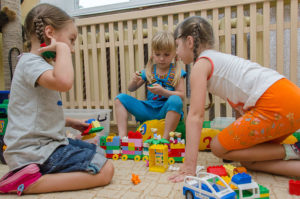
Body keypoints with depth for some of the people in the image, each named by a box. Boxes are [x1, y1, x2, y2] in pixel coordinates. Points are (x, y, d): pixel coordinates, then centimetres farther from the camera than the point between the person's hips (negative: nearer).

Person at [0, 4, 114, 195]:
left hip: (45, 142, 10)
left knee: (99, 153, 17)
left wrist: (70, 122, 16)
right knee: (105, 170, -14)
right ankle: (30, 183, -11)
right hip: (34, 152, -10)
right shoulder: (31, 63, -16)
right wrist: (62, 48, -24)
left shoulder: (36, 64, 17)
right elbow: (64, 82, -41)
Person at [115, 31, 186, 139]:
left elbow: (181, 95, -7)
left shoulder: (176, 71, 1)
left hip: (166, 110, -4)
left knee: (175, 100, -37)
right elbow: (131, 89, 14)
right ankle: (122, 135, -14)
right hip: (148, 110, 4)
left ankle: (165, 138, -31)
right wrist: (134, 81, -9)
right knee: (120, 98, -5)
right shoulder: (148, 71, 10)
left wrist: (162, 91, -21)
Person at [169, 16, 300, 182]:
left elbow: (195, 116, -12)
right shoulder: (219, 58, 24)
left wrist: (189, 167, -11)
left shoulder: (201, 64, -3)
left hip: (277, 105, -10)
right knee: (247, 159, 16)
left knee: (218, 148, 4)